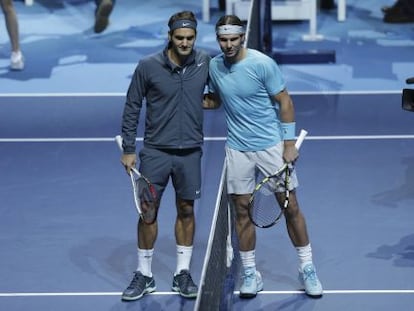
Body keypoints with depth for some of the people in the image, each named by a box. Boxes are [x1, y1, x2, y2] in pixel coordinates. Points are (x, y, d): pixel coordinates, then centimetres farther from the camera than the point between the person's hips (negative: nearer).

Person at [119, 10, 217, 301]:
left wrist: (211, 100, -3)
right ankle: (144, 275, 14)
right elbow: (132, 107, -2)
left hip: (190, 153, 2)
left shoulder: (206, 62, -4)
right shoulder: (148, 66, -9)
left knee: (186, 210, 8)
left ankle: (182, 273, 20)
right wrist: (128, 149, -3)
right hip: (155, 151, -2)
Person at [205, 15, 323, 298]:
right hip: (238, 149, 3)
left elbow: (284, 102, -7)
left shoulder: (263, 64, -13)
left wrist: (290, 144, -11)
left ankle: (308, 269, 13)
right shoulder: (214, 67, 0)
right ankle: (250, 274, 15)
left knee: (290, 206, 1)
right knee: (243, 211, 4)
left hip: (272, 145, -3)